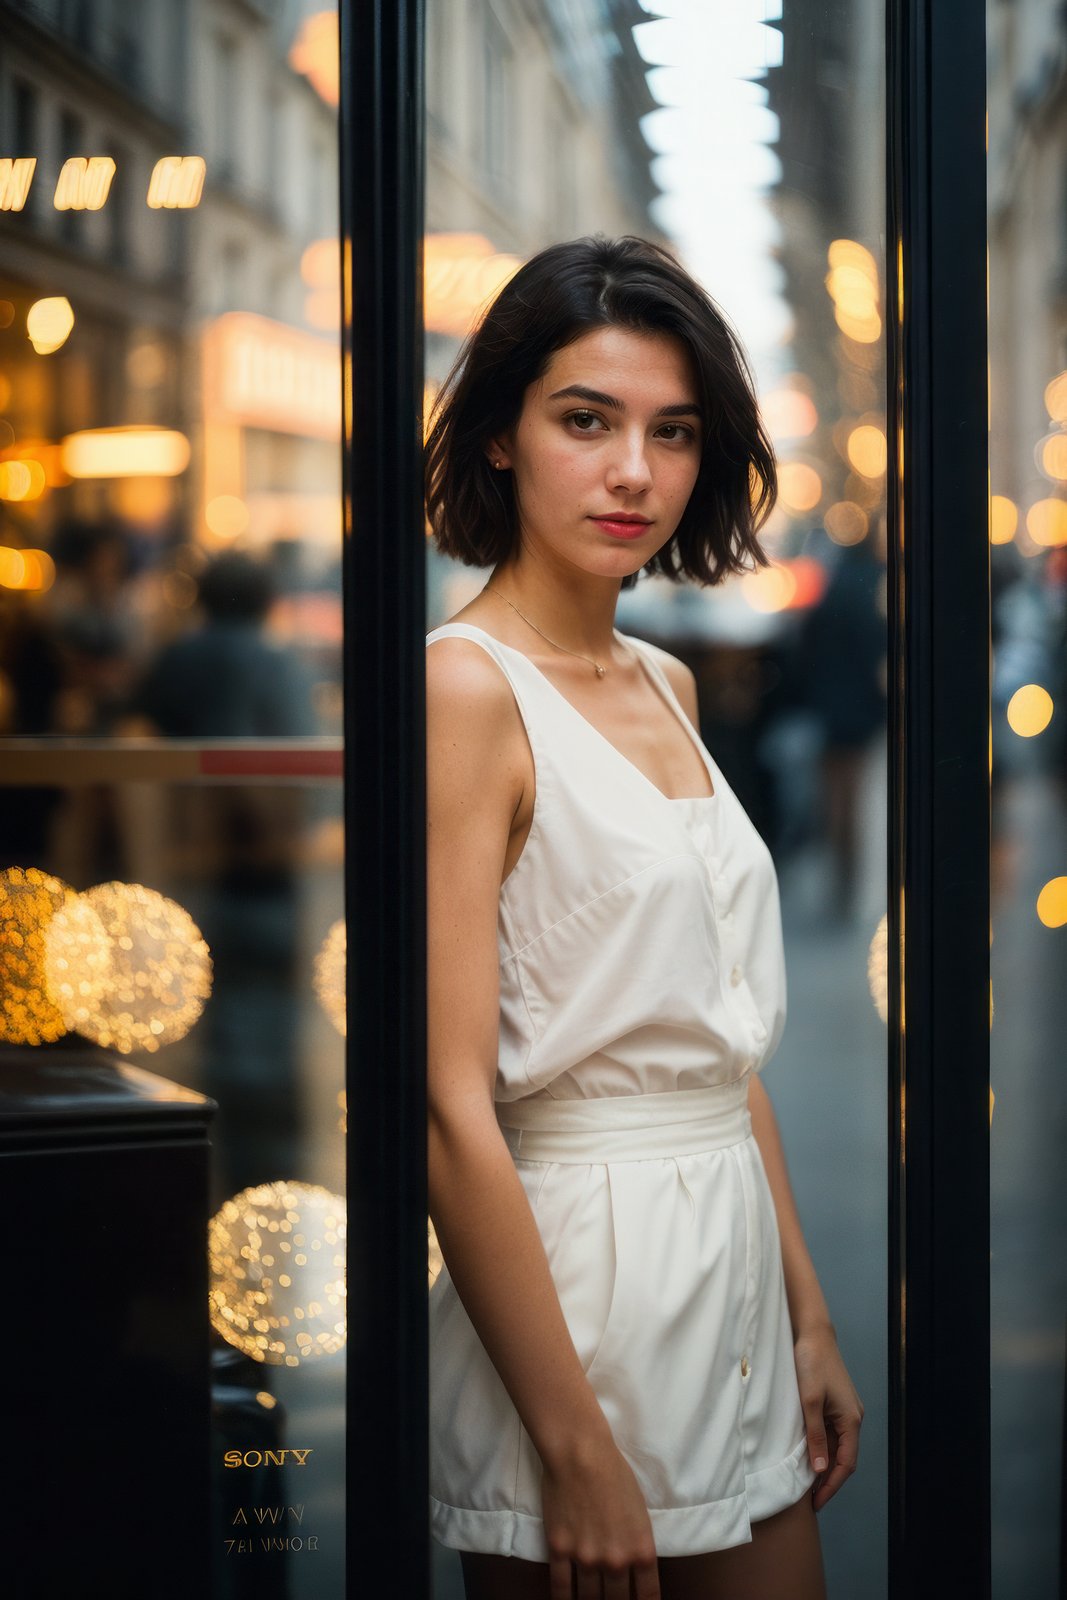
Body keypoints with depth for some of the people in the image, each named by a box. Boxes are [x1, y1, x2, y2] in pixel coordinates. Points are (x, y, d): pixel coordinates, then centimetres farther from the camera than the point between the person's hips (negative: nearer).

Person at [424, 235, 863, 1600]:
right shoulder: (467, 686, -14)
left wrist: (808, 1317, 14)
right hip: (578, 1266, -8)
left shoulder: (665, 685, 11)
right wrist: (576, 1450, -18)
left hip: (736, 1266, 8)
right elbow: (452, 1107, -18)